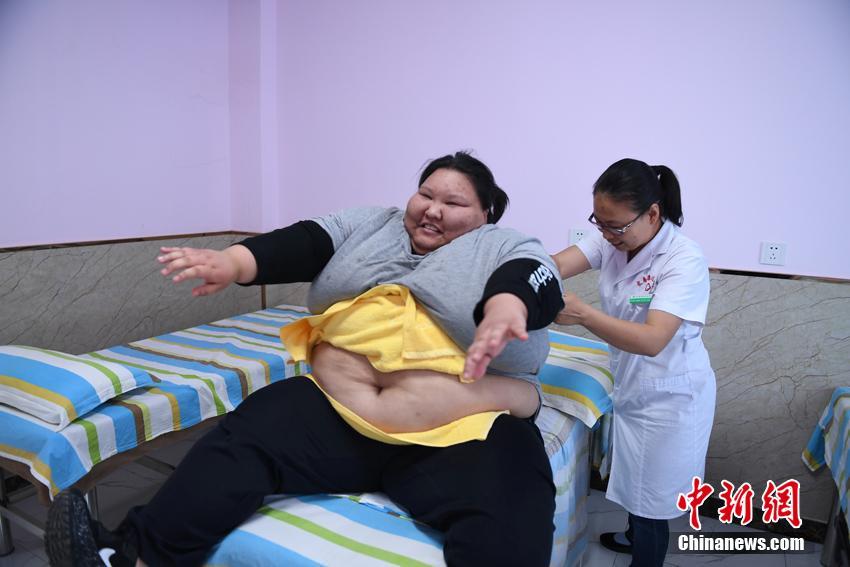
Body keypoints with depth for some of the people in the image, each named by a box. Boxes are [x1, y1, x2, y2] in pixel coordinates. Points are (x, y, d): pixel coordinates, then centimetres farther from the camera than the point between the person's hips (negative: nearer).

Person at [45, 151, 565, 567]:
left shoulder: (508, 249, 5)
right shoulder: (369, 226, 15)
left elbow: (532, 283, -17)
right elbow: (301, 244, 1)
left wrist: (505, 309, -41)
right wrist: (232, 262, -19)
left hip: (466, 436, -2)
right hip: (333, 415, 3)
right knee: (247, 433, -15)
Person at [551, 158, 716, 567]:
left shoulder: (684, 260, -27)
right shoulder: (613, 238, -7)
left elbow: (653, 340, -37)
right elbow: (560, 263, -24)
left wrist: (582, 314, -48)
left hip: (668, 396, -7)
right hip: (630, 384, 7)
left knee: (649, 495, 9)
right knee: (632, 479, 28)